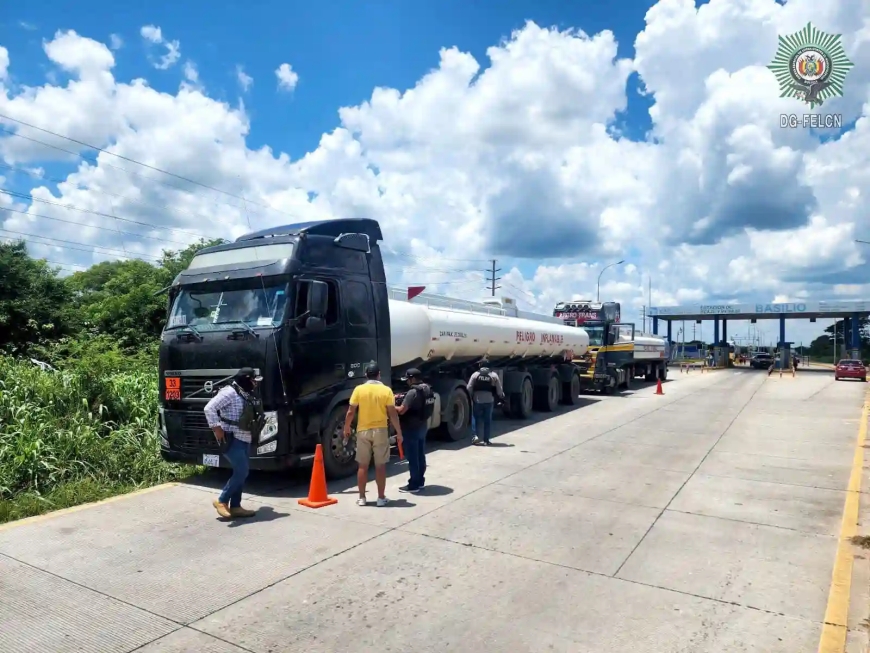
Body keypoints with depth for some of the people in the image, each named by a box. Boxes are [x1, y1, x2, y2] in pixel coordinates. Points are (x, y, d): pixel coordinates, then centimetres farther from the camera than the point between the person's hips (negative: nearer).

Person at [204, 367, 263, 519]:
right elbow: (209, 408, -21)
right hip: (232, 439, -9)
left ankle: (235, 506, 18)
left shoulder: (247, 395, 12)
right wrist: (216, 428, -21)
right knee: (242, 472, -11)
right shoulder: (230, 392, -15)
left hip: (244, 439, 9)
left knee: (242, 473, 10)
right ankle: (222, 501, 5)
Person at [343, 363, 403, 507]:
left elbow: (351, 412, -3)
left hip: (363, 431, 1)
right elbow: (393, 414, -7)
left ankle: (362, 498, 14)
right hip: (380, 431, -1)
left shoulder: (359, 389, -4)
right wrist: (399, 432, 1)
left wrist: (346, 429, 11)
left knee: (363, 466, 10)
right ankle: (381, 498, 10)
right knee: (380, 466, 6)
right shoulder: (386, 390, -6)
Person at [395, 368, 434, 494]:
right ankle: (420, 481, 25)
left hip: (412, 428, -9)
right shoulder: (428, 390, 8)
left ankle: (413, 485, 3)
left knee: (412, 457, -2)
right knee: (420, 455, 16)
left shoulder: (413, 392, -21)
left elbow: (401, 410, -24)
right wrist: (403, 399, 14)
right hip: (423, 426, 9)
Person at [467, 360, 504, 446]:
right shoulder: (494, 375, 3)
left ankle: (476, 436, -4)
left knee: (477, 419, 11)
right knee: (488, 420, 8)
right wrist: (501, 397, 17)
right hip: (489, 400, 1)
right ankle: (486, 440, 8)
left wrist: (469, 397, 8)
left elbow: (469, 388, -6)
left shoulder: (475, 374, -2)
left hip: (477, 400, -1)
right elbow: (499, 389, 3)